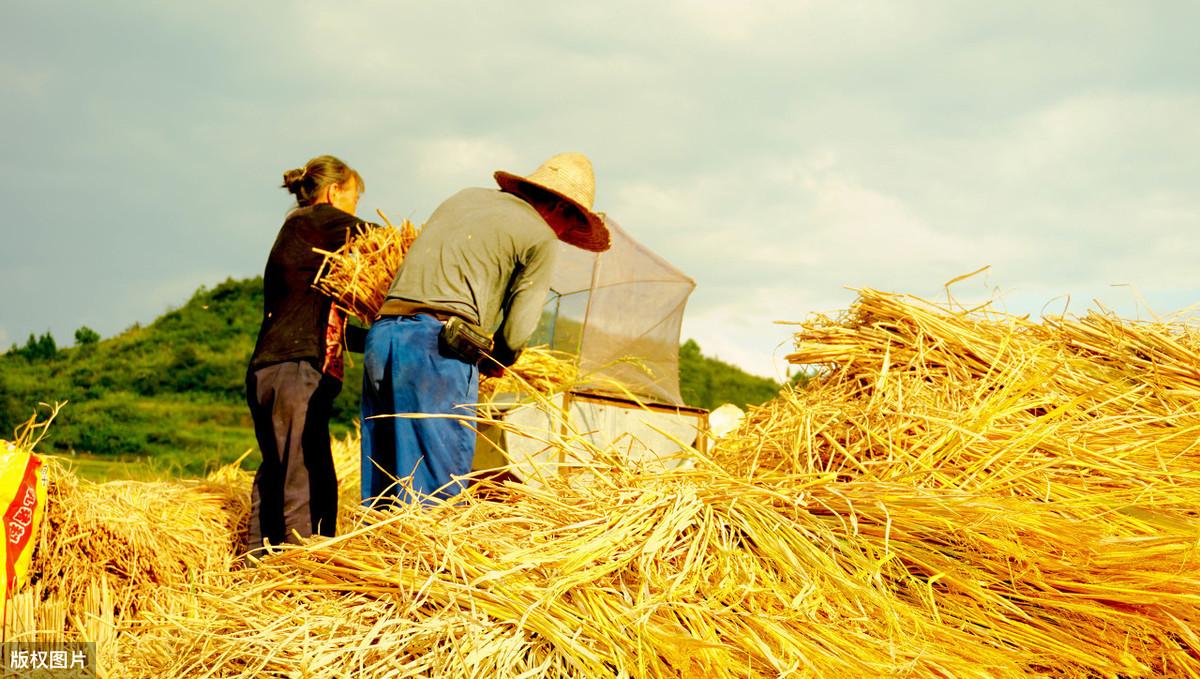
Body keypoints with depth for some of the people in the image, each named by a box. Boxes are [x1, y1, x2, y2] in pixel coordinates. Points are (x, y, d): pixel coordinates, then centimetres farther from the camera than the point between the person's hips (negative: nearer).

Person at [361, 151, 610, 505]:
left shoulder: (464, 197, 25)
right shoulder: (540, 238, 4)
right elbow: (516, 331, -1)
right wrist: (494, 362, 20)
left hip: (382, 333, 7)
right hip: (438, 344, -7)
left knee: (381, 484, 10)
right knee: (439, 486, -4)